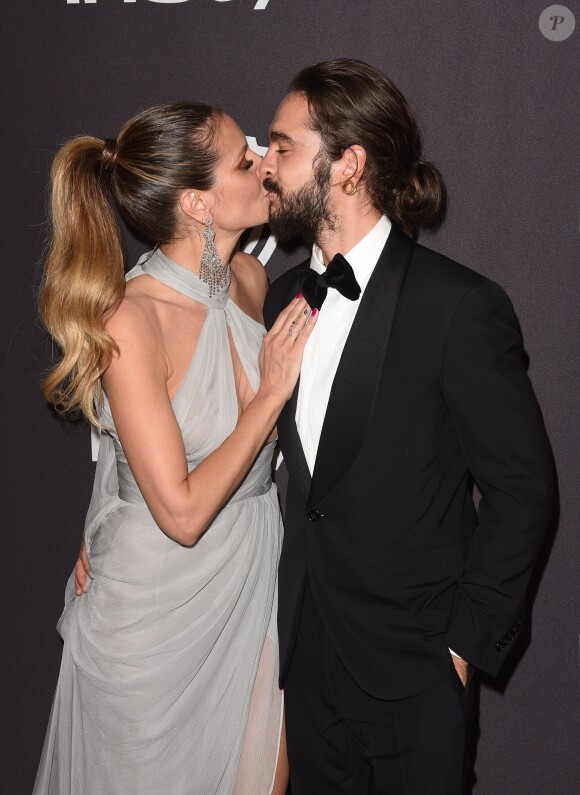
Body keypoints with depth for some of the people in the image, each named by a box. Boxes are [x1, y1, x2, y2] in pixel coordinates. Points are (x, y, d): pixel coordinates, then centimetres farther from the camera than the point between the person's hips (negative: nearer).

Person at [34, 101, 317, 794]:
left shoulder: (250, 277, -3)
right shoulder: (129, 321, -26)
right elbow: (183, 512, -25)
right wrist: (272, 393, -21)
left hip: (252, 580, 6)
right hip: (160, 603, -6)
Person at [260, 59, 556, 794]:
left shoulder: (460, 307, -16)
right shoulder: (283, 298, 4)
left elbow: (522, 489, -13)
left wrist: (467, 639, -12)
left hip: (413, 673, -5)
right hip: (307, 649, 6)